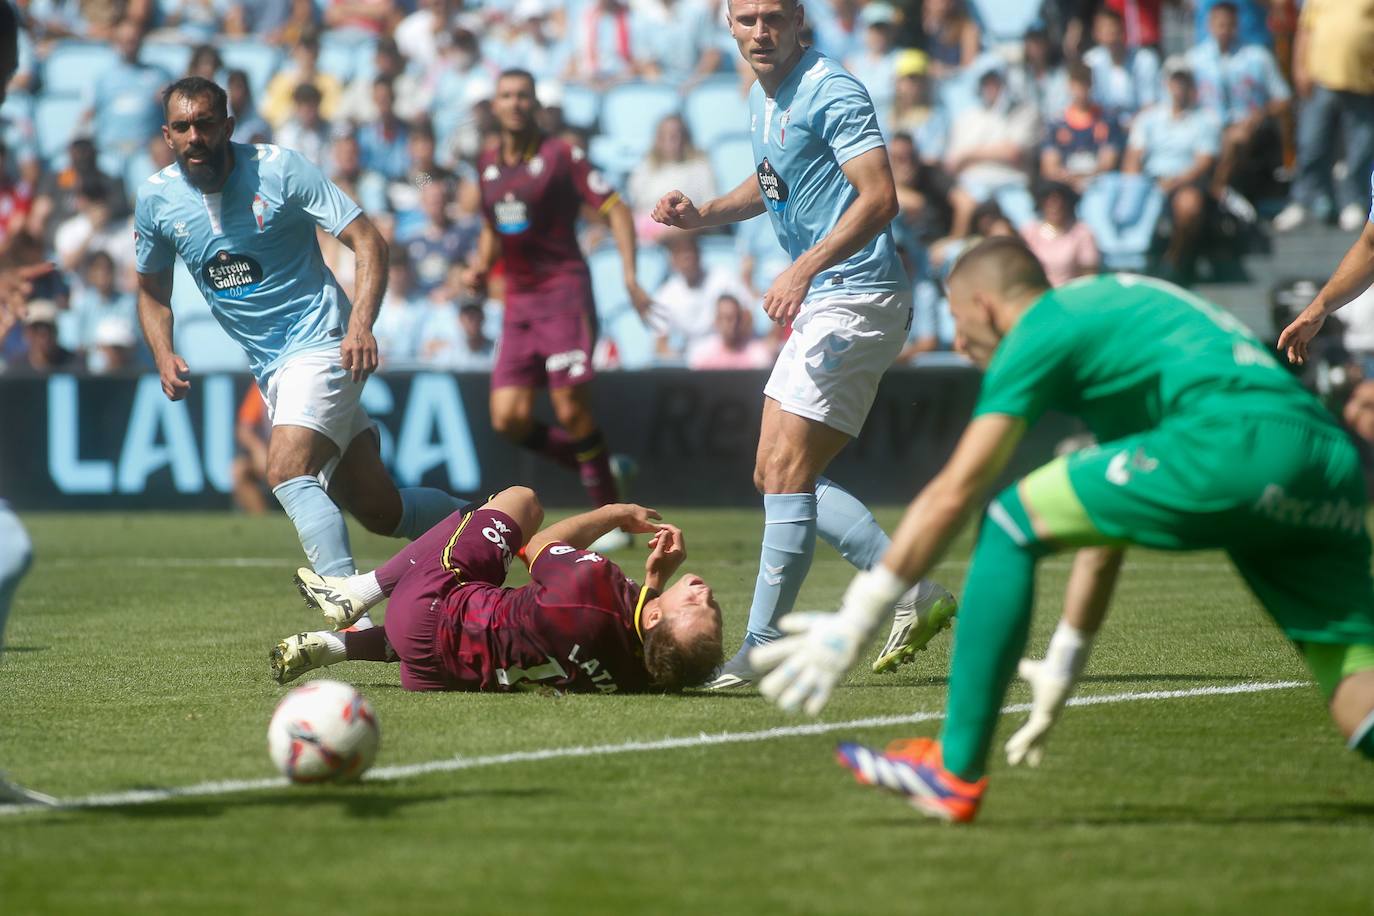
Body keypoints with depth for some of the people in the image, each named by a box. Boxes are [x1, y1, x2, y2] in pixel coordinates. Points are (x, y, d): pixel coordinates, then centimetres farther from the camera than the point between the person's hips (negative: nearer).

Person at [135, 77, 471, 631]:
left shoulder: (278, 169, -13)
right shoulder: (156, 199, 1)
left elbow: (368, 242, -13)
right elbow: (151, 290, 16)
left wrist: (361, 323, -28)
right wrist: (163, 357, -3)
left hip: (322, 342, -6)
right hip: (269, 369, 6)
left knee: (287, 471, -28)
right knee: (377, 509, 5)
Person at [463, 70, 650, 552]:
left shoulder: (560, 156, -4)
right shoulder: (487, 164, 13)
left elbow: (616, 210, -5)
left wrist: (630, 274, -16)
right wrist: (481, 267, 8)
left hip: (563, 292, -6)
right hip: (518, 303, 6)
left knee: (572, 412, -11)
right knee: (508, 420, -5)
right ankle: (601, 469, 15)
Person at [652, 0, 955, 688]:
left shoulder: (831, 92, -14)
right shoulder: (763, 100, 15)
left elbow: (879, 198, -23)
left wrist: (805, 267, -32)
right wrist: (702, 214, 14)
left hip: (855, 294, -11)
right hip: (819, 305, 11)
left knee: (786, 472, -13)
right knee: (778, 476, 11)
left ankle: (762, 650, -10)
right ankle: (915, 593, 14)